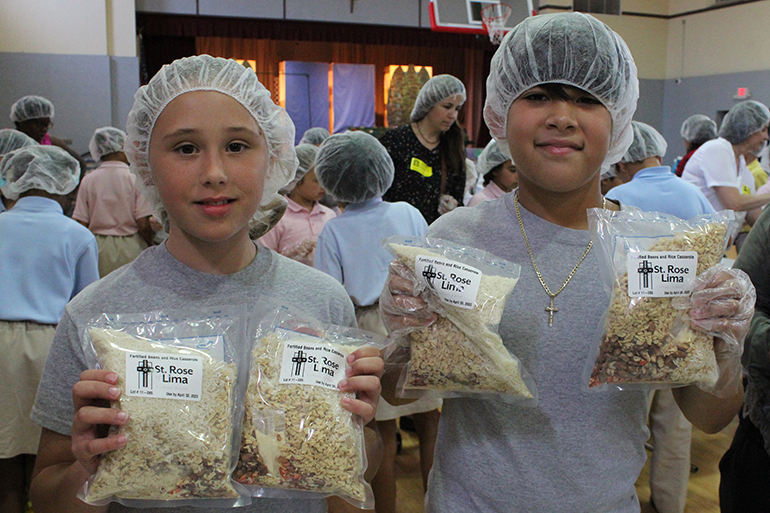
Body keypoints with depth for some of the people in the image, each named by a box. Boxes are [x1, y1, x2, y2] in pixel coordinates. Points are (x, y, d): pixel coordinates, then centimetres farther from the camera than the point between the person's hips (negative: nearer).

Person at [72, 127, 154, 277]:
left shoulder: (88, 180, 0)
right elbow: (144, 224, -12)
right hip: (130, 247, -3)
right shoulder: (135, 178, -8)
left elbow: (81, 223, -1)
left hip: (98, 248, 3)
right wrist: (151, 248, 5)